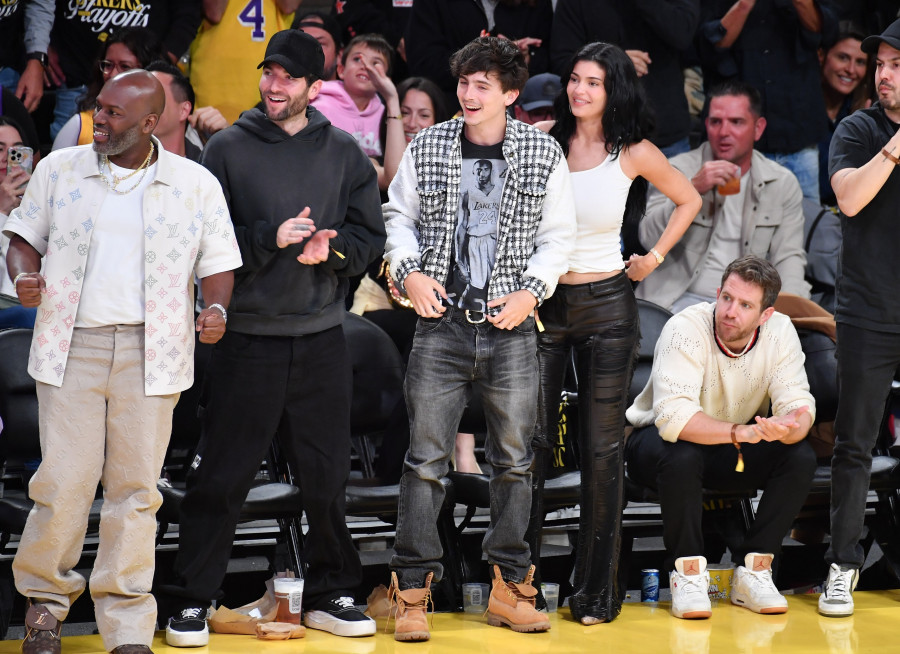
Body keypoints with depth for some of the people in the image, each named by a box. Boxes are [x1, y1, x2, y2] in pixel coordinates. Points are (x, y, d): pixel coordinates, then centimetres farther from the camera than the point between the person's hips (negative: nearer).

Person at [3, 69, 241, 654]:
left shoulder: (197, 184, 5)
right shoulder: (58, 171, 8)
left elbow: (219, 265, 9)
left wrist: (217, 308, -10)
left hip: (150, 353, 0)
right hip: (72, 346, 0)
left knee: (136, 489, 0)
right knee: (64, 483, -6)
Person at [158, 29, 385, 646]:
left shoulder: (344, 152, 7)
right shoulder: (228, 149, 1)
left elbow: (371, 237, 7)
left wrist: (330, 248, -12)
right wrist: (271, 238, -16)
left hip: (322, 339, 2)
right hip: (246, 336, -2)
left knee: (328, 478, 9)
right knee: (222, 478, 1)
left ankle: (330, 594, 22)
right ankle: (192, 601, 9)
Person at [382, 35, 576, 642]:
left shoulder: (543, 153, 2)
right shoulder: (427, 148, 4)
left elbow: (558, 234, 6)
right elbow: (398, 216, 13)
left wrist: (531, 291, -7)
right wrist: (409, 272, -2)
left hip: (511, 326, 0)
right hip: (442, 323, 0)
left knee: (514, 459, 6)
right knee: (426, 458, -1)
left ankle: (510, 586, 17)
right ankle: (413, 590, 6)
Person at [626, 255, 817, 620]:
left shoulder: (780, 333, -14)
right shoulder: (686, 330, -28)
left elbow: (798, 405, -20)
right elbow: (672, 416, -39)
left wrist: (789, 428, -46)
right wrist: (741, 432, -52)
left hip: (735, 452, 4)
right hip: (662, 439, -4)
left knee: (801, 457, -21)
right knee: (682, 456, -38)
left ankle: (753, 571, -14)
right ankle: (687, 573, -22)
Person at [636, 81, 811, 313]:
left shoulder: (783, 184, 11)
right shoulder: (679, 169, 4)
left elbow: (788, 257, 9)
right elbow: (649, 239, -7)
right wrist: (692, 189, -21)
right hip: (683, 299, -3)